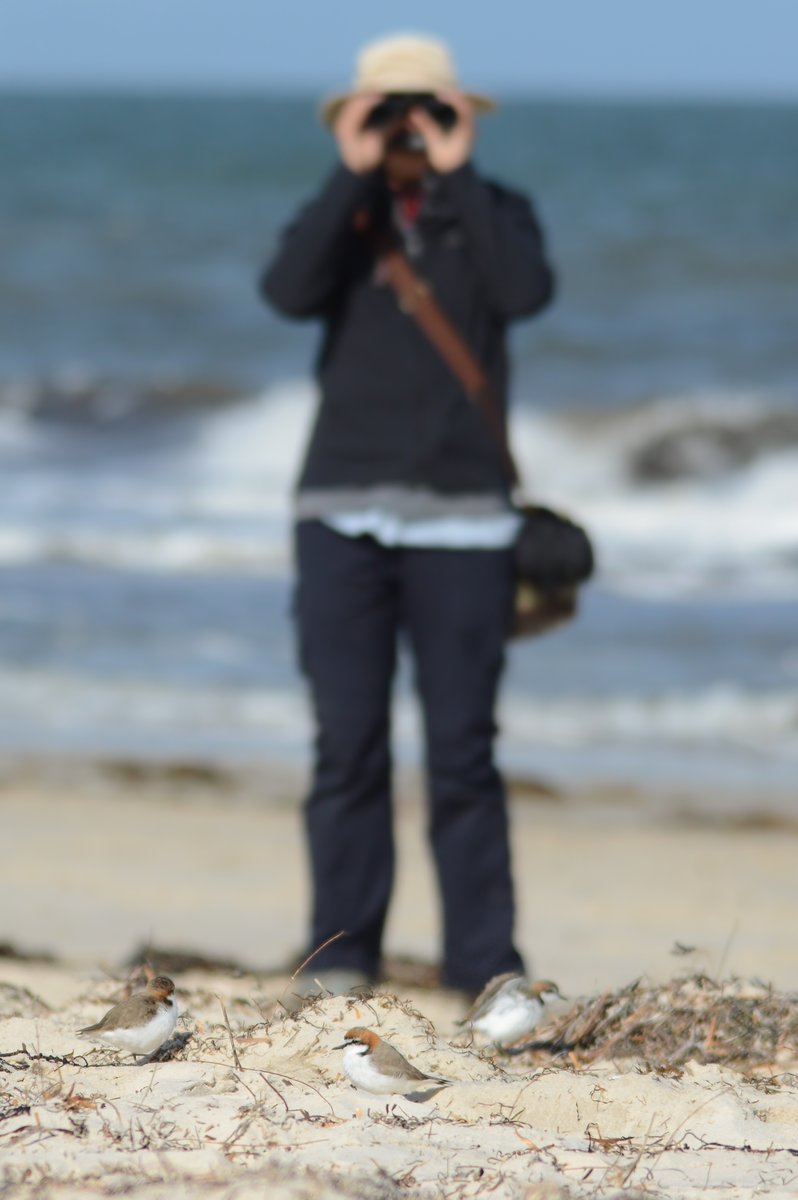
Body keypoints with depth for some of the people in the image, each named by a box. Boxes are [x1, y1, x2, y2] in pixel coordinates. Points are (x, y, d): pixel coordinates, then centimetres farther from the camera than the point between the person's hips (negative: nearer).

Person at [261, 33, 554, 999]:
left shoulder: (494, 214, 10)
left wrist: (457, 175, -10)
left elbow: (527, 292, -12)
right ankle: (340, 959, 0)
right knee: (348, 747, -4)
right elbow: (288, 292, -10)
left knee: (462, 752, -4)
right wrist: (353, 176, -11)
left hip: (460, 520, -1)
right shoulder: (341, 217, 11)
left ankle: (485, 970, -3)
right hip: (343, 515, 1)